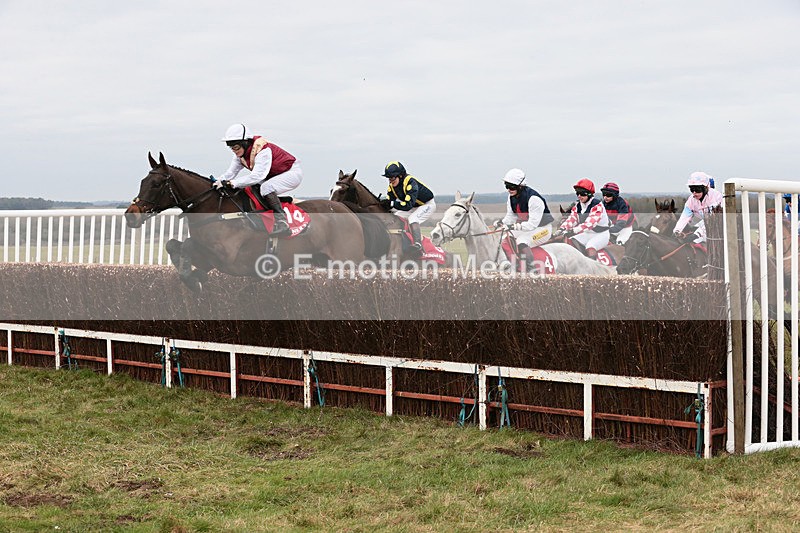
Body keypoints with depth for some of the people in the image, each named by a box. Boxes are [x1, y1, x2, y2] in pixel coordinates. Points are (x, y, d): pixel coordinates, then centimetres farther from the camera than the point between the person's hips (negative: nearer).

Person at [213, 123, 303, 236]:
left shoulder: (262, 151, -32)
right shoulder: (240, 154, -5)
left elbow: (257, 176, -40)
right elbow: (231, 172, -3)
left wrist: (231, 183, -42)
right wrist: (219, 182, -24)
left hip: (292, 172, -10)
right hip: (272, 176, 10)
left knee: (266, 188, -32)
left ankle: (281, 222, -34)